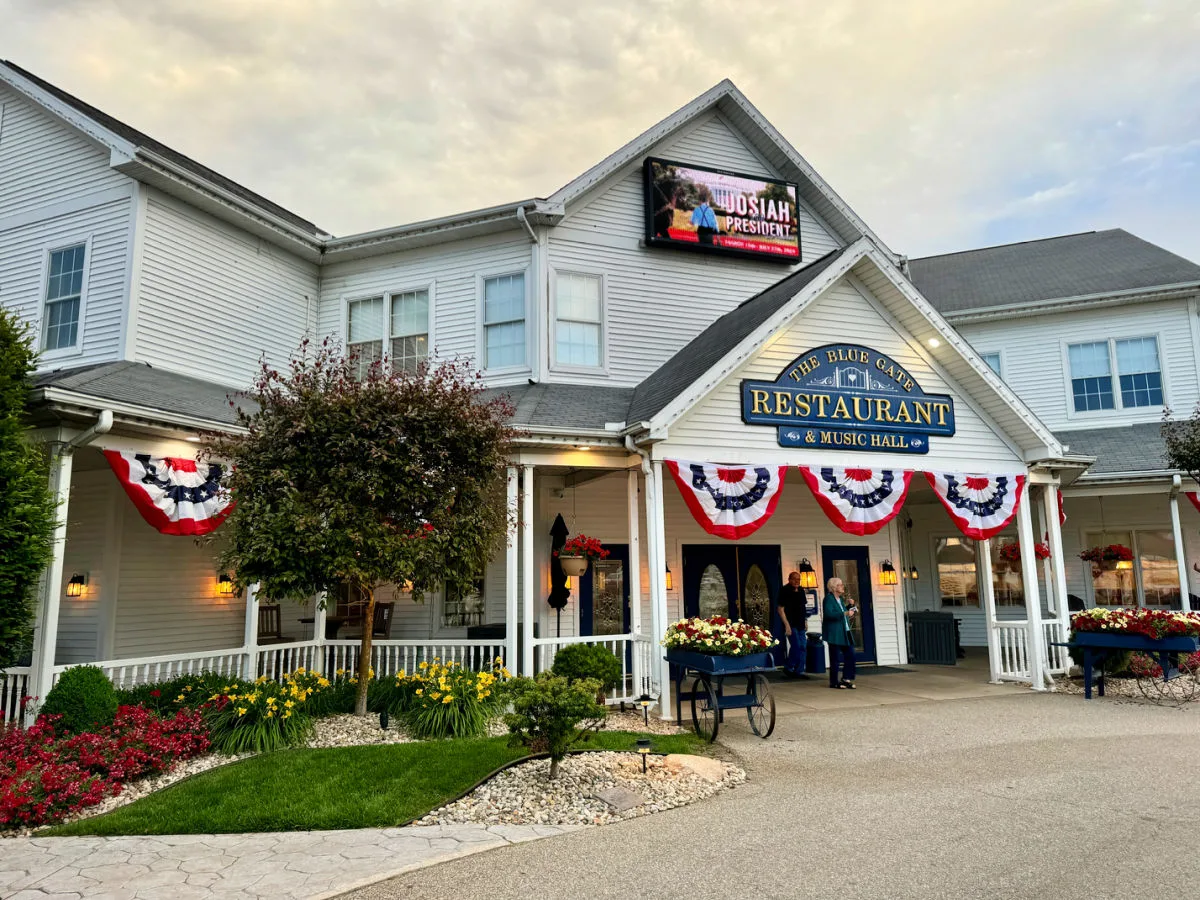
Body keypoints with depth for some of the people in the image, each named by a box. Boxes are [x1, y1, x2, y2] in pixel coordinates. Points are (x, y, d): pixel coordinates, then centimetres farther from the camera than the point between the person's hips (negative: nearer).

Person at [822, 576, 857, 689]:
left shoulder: (840, 599, 15)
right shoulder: (828, 599, -12)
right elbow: (829, 614, -25)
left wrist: (850, 607, 11)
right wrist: (845, 613, -28)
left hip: (844, 632, 8)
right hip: (834, 633, -8)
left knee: (850, 654, 6)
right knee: (835, 658, -2)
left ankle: (846, 679, 16)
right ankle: (834, 682, 7)